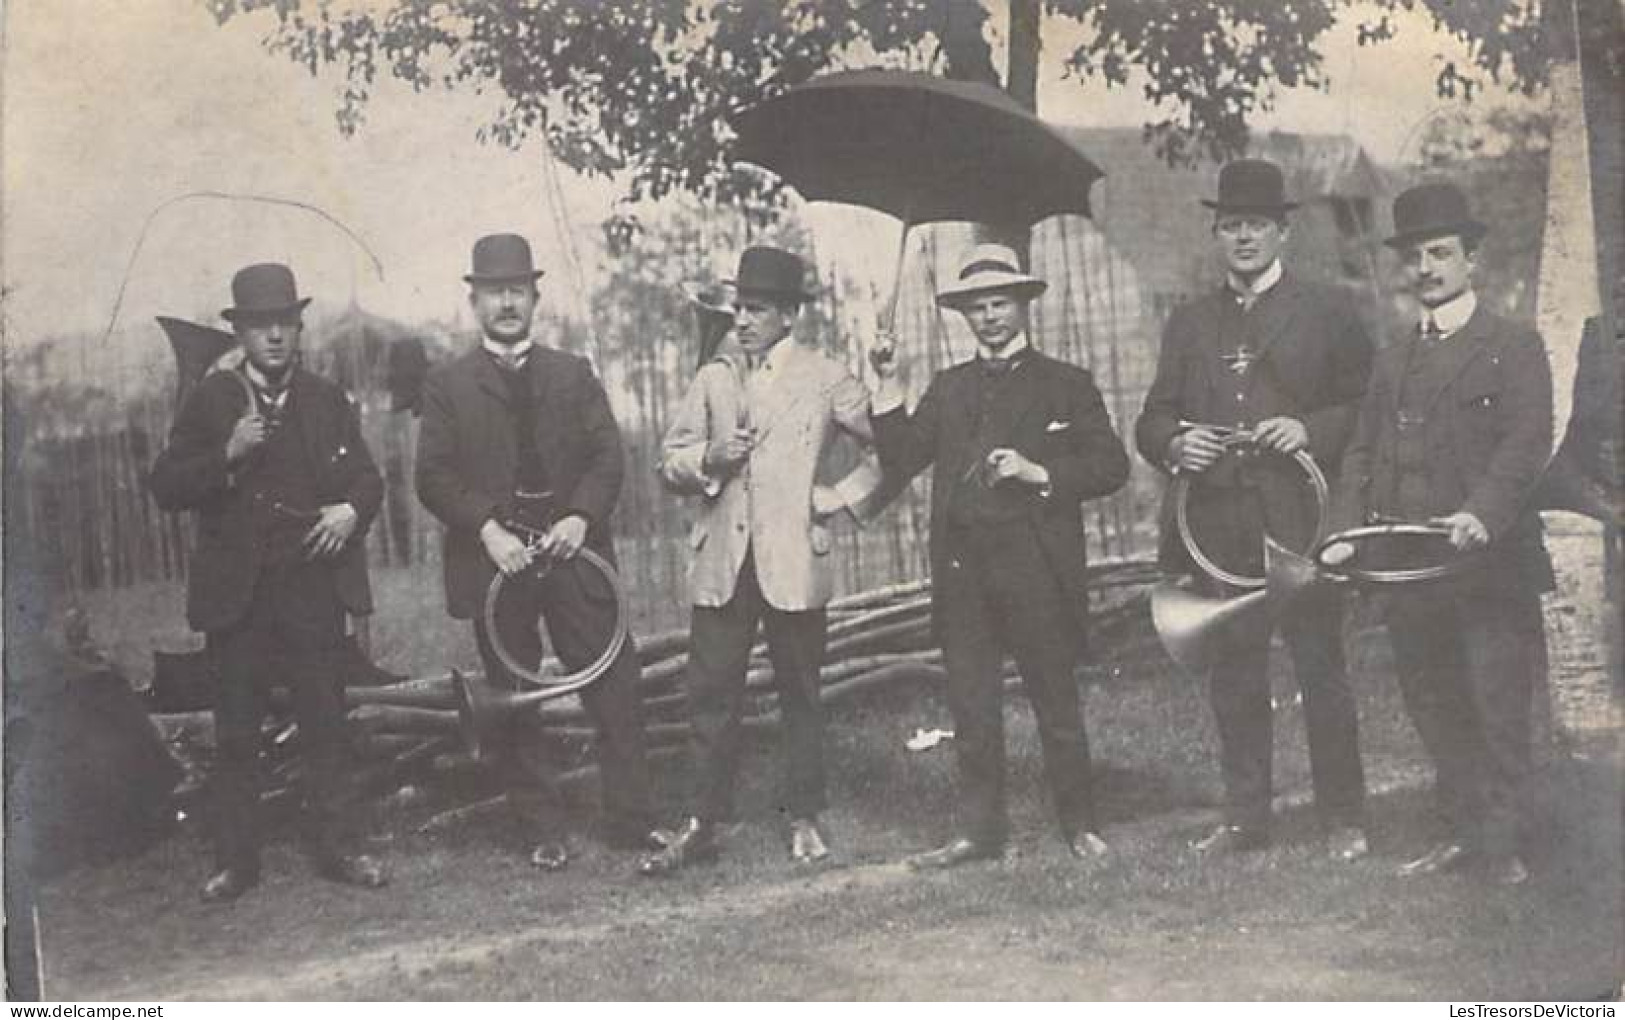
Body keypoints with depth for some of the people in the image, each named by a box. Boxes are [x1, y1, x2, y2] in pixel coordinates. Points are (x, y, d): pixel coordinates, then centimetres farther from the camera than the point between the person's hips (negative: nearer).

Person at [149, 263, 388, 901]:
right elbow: (165, 488, -3)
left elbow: (367, 476, 14)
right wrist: (227, 456, -18)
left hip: (315, 586, 2)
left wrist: (353, 509, -8)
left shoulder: (327, 400, 9)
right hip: (237, 591, -1)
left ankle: (331, 849, 16)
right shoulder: (210, 401, 2)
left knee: (325, 726, 5)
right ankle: (236, 863, 12)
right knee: (235, 735, 4)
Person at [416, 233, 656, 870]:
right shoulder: (448, 386, 7)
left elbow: (608, 455, 5)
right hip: (496, 556, -1)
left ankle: (632, 823, 7)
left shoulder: (574, 375, 13)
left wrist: (581, 516, -12)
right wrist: (488, 529, -16)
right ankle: (541, 833, 14)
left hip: (573, 551, 1)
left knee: (615, 690, -2)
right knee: (514, 702, 5)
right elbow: (434, 476, -2)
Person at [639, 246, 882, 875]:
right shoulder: (712, 379, 13)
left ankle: (805, 821, 18)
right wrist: (709, 459, -8)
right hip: (720, 562, 3)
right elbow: (669, 461, 12)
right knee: (711, 694, 2)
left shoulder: (824, 379, 3)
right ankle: (704, 823, 11)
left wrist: (840, 499, -2)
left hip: (793, 561, -2)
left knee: (800, 695, 6)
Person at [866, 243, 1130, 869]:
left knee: (1056, 702, 1)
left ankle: (1080, 827, 13)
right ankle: (980, 832, 14)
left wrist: (1040, 474, -12)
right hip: (961, 571, 3)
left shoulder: (1065, 384, 8)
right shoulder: (947, 389, 17)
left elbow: (1111, 467, 1)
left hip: (1036, 570, -3)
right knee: (971, 708, 6)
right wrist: (888, 387, -1)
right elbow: (901, 461, 7)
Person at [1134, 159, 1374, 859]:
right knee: (1232, 680, 8)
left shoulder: (1327, 314, 6)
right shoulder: (1188, 324, 16)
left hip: (1301, 523, -3)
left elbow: (1369, 406, 3)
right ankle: (1244, 819, 17)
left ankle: (1343, 820, 9)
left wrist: (1311, 430, -14)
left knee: (1321, 672, -1)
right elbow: (1151, 420, 14)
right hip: (1216, 530, 3)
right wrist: (1174, 444, -8)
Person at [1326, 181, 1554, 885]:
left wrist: (1481, 515, -26)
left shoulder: (1514, 348, 1)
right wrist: (1347, 532, -1)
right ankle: (1460, 833, 21)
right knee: (1432, 707, 10)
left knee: (1498, 706, -4)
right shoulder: (1393, 360, 19)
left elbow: (1525, 444, -11)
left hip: (1490, 563, -5)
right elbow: (1363, 453, 14)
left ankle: (1501, 840, 6)